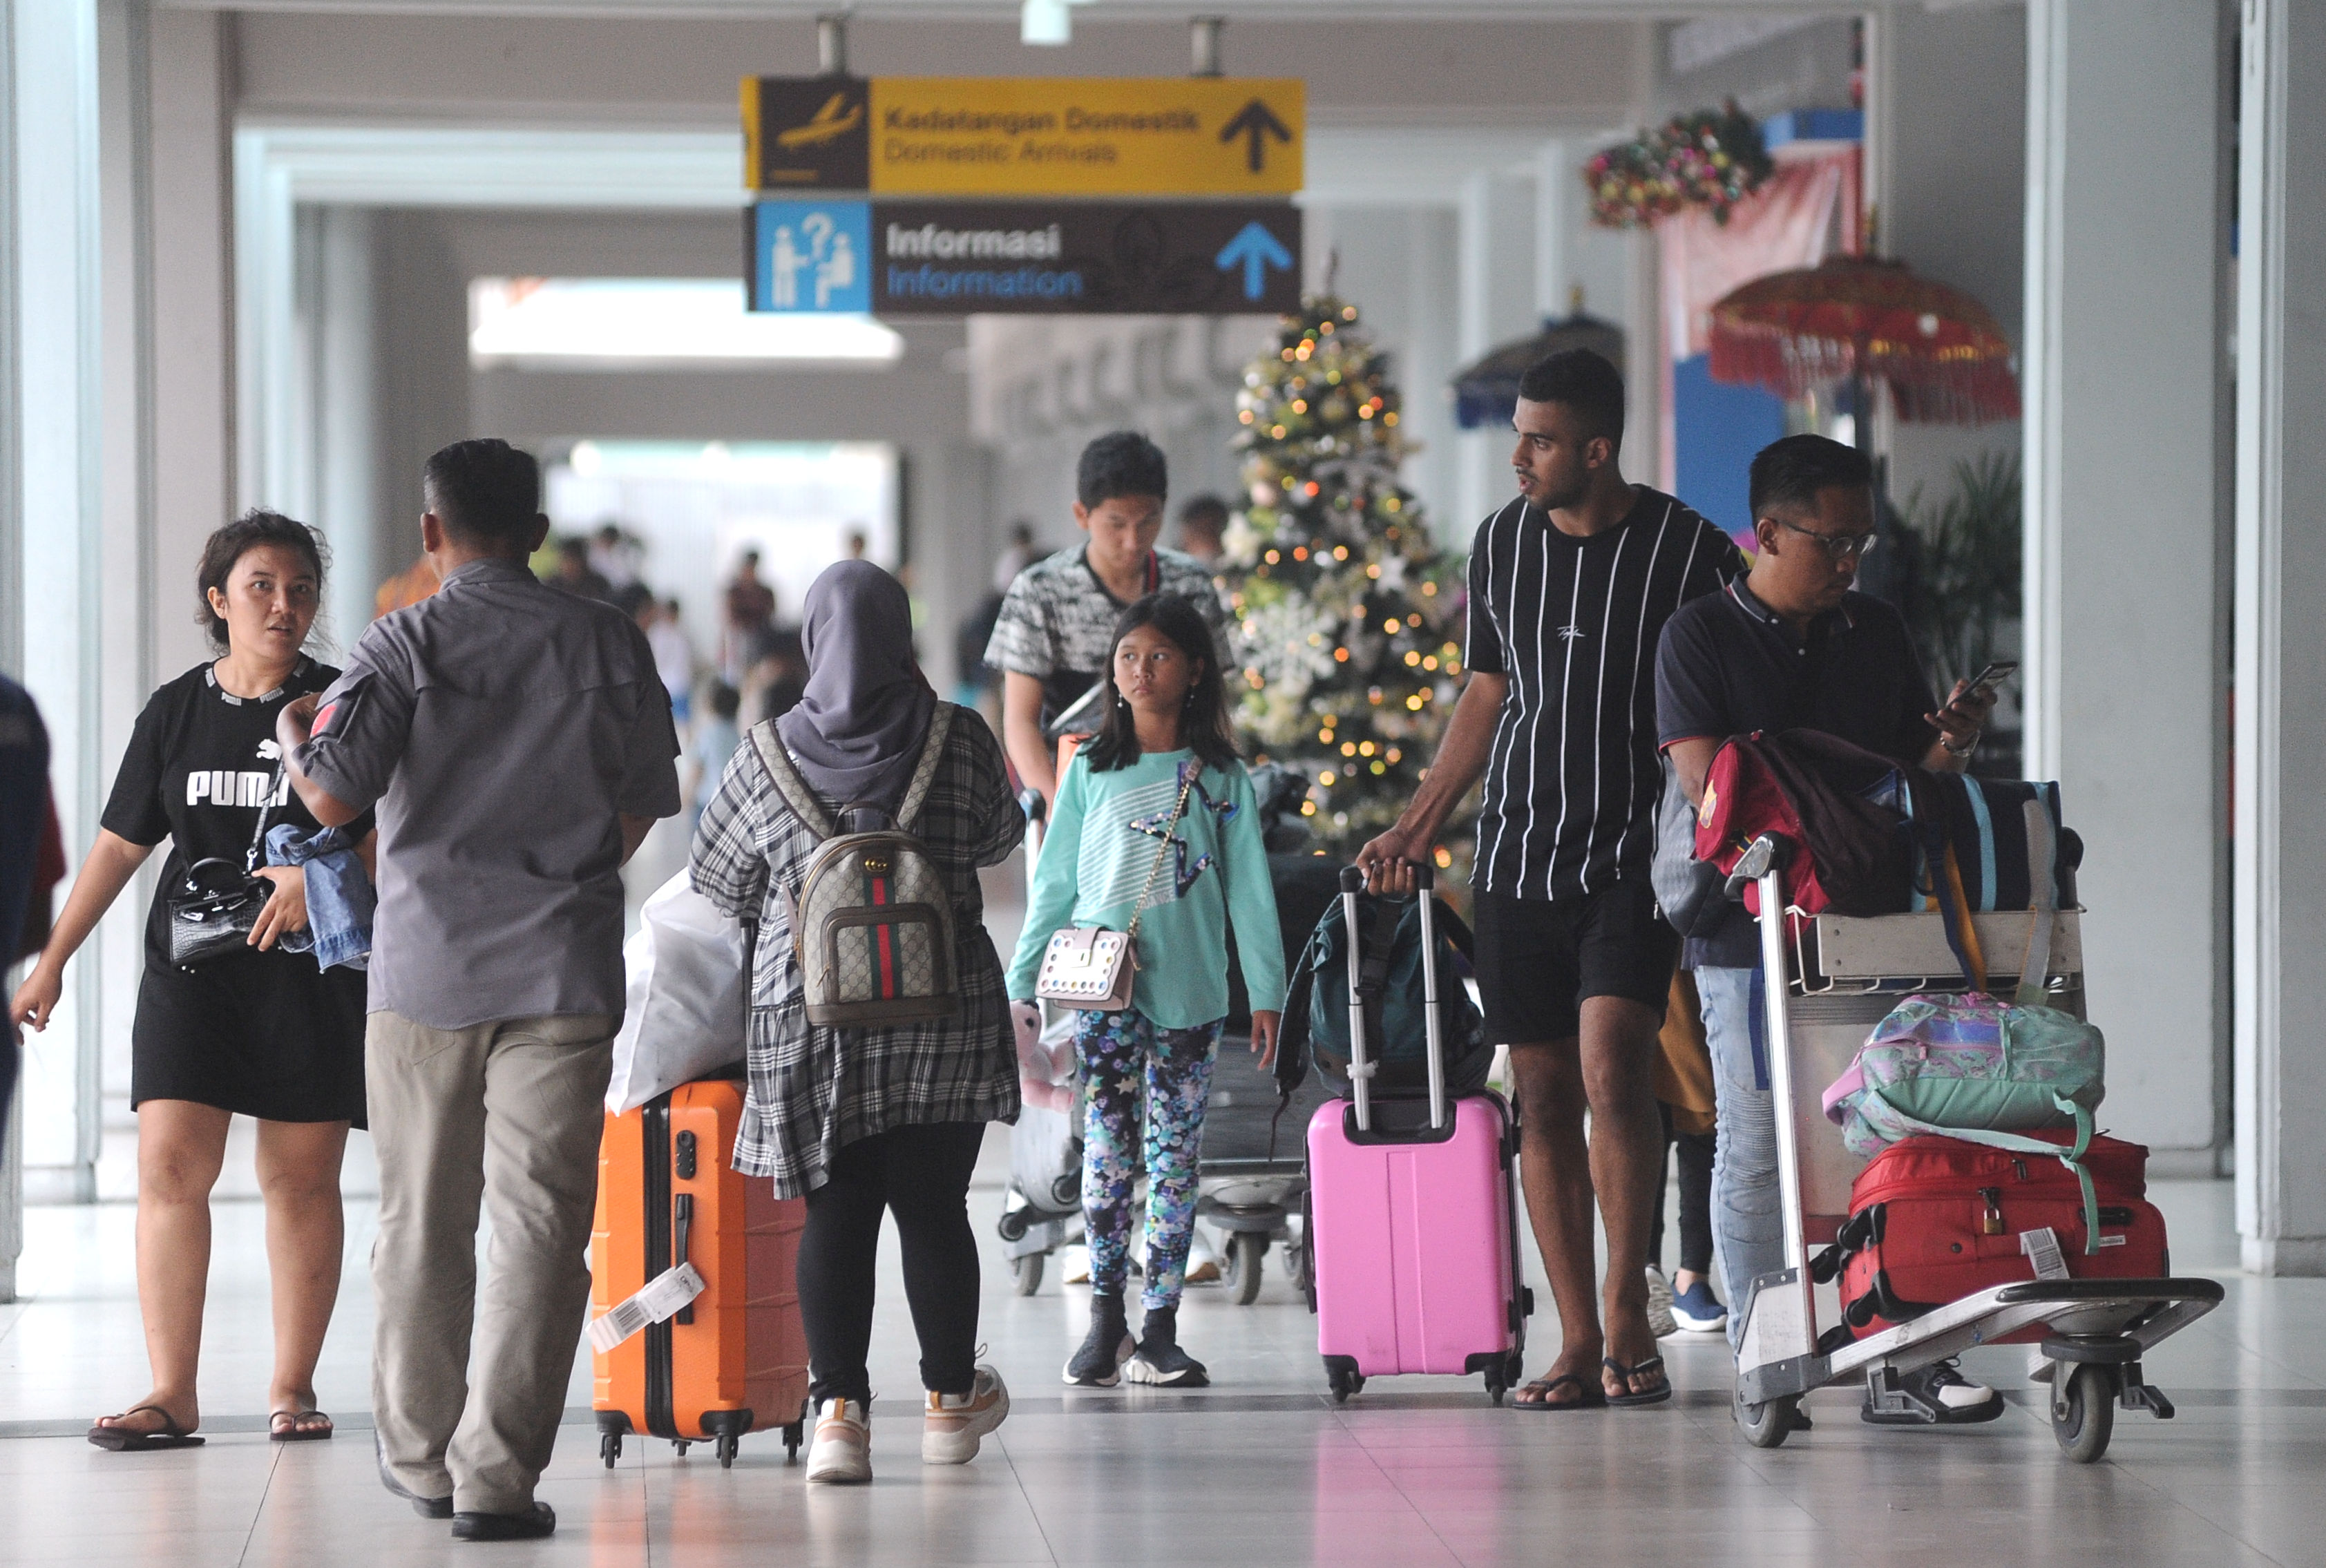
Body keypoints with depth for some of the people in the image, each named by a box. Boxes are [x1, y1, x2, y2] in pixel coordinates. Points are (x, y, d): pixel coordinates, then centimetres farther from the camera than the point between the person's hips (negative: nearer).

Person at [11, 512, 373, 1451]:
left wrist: (325, 874, -20)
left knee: (302, 1178, 2)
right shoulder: (177, 711, 8)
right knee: (170, 1164, -9)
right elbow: (120, 845, 12)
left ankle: (293, 1388, 12)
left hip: (311, 969, -2)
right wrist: (51, 962, 10)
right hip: (193, 964, 2)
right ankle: (171, 1395, -7)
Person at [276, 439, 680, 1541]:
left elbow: (333, 799, -12)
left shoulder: (402, 645, -4)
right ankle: (497, 1472, -7)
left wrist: (293, 737, 9)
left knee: (423, 1222, 13)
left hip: (426, 963, 0)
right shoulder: (608, 643, 2)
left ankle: (421, 1452, 25)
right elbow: (640, 811, 7)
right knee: (540, 1222, -1)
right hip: (565, 971, 0)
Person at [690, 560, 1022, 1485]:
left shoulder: (768, 757, -3)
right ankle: (950, 1400, 24)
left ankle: (838, 1409, -6)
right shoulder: (959, 741, -3)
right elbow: (998, 838, 15)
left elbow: (718, 880, 9)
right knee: (933, 1205, 9)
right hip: (945, 1011, 0)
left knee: (835, 1213, 4)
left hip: (809, 1013, 0)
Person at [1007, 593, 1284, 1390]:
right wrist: (1020, 983, 6)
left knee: (1174, 1157, 1)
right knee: (1106, 1152, -2)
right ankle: (1105, 1318, 4)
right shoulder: (1090, 774, 6)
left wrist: (1266, 993, 1)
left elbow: (1248, 891, 5)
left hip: (1188, 992, 0)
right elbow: (1053, 887, 9)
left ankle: (1159, 1331, 3)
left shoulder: (1221, 778, 5)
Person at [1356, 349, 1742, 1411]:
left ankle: (1627, 1316, -7)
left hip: (1635, 854, -4)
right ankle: (1578, 1341, 7)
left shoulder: (1691, 553, -5)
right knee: (1543, 1097, 3)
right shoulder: (1501, 544, 8)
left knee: (1612, 1067, -19)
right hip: (1519, 853, 4)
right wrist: (1417, 826, 16)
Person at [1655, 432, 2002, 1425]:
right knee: (1756, 1145, 1)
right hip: (1748, 926, -4)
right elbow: (1709, 782, -10)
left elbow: (1916, 775, 18)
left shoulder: (1878, 635, 14)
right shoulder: (1700, 638, -1)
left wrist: (1951, 745, -5)